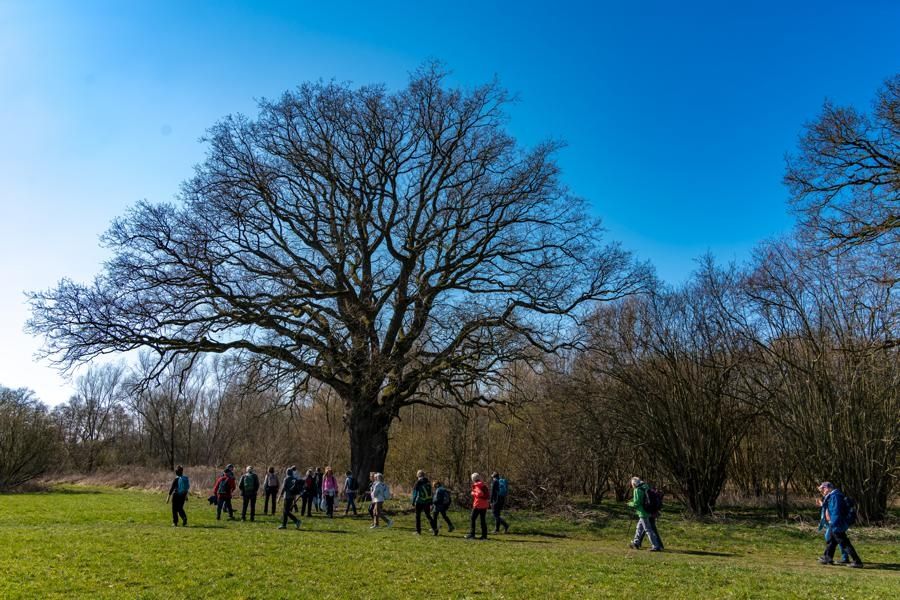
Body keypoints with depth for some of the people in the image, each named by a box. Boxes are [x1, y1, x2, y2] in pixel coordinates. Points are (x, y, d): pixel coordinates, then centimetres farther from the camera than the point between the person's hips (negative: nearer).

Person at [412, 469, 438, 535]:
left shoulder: (417, 483, -8)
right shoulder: (428, 482, 7)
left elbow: (414, 493, -6)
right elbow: (431, 492, 13)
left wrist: (413, 501, 1)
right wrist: (431, 502, 18)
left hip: (420, 502, -4)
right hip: (427, 501, 4)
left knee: (418, 516, 9)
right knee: (428, 515, 12)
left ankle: (418, 531, 10)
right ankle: (434, 528, -3)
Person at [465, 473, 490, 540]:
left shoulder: (476, 486, -10)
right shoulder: (484, 486, 12)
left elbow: (480, 493, -23)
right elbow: (488, 494, 13)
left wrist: (473, 493, -9)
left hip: (478, 505, -7)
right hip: (485, 505, 7)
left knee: (472, 519, 1)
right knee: (483, 519, 10)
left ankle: (471, 534, -2)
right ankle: (484, 535, 9)